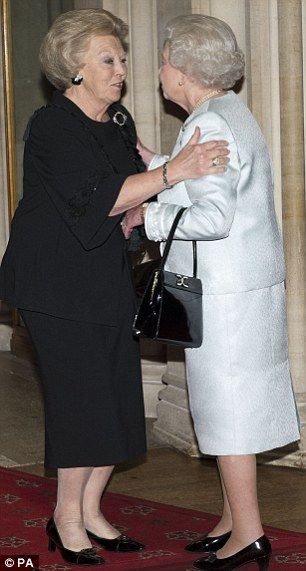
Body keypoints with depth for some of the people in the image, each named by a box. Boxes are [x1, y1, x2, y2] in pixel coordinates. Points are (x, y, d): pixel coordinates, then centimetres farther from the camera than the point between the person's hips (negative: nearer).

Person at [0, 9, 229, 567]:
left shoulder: (118, 121, 9)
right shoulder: (51, 126, -15)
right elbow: (101, 199, -25)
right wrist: (172, 171, -30)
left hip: (107, 279, 8)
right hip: (57, 282, -7)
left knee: (116, 397, 7)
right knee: (84, 397, -6)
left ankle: (90, 511, 20)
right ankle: (67, 518, 11)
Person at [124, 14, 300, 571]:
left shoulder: (209, 126, -18)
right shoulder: (231, 115, 14)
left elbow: (214, 216, -26)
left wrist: (150, 217, -15)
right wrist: (152, 165, 19)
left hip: (224, 294, -10)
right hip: (245, 288, 10)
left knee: (226, 407, -2)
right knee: (228, 405, 15)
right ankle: (234, 520, 24)